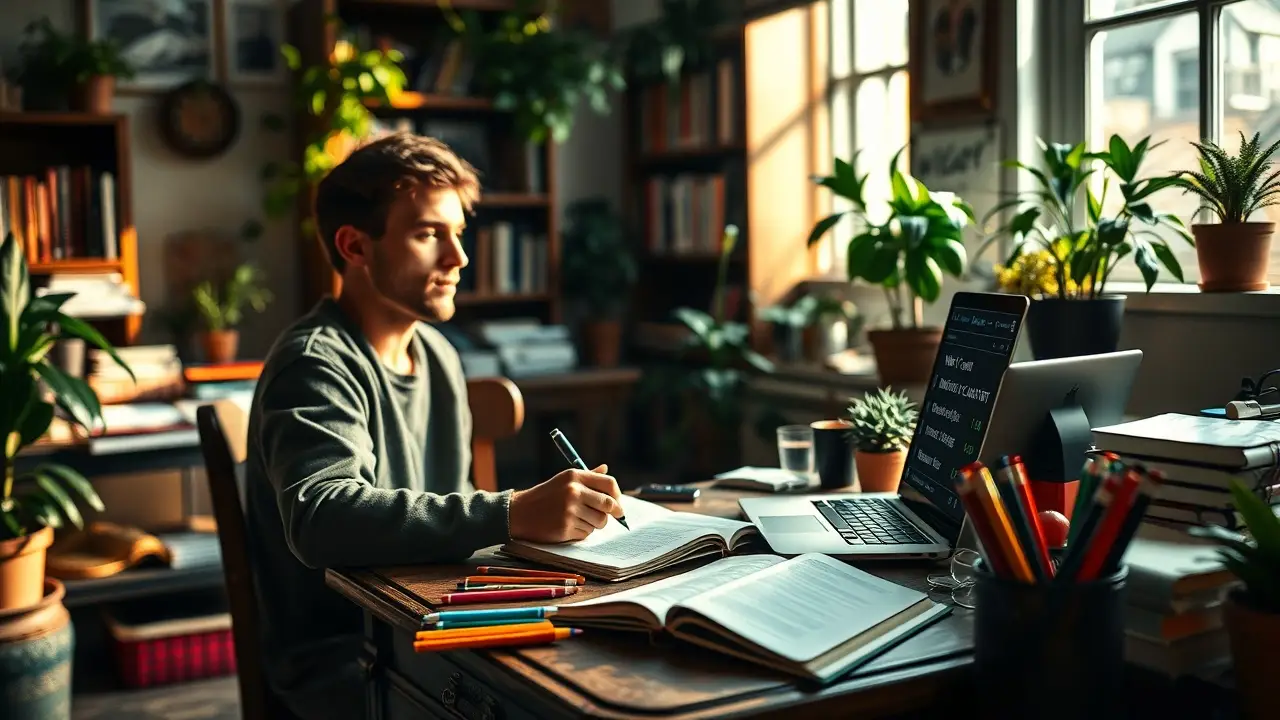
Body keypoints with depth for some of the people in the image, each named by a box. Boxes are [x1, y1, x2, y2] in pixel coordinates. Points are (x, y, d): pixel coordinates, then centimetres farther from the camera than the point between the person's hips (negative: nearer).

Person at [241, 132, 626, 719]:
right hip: (339, 658, -7)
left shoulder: (437, 353, 9)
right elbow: (322, 520, -34)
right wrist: (511, 516, -40)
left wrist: (545, 514, -6)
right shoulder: (316, 365, -16)